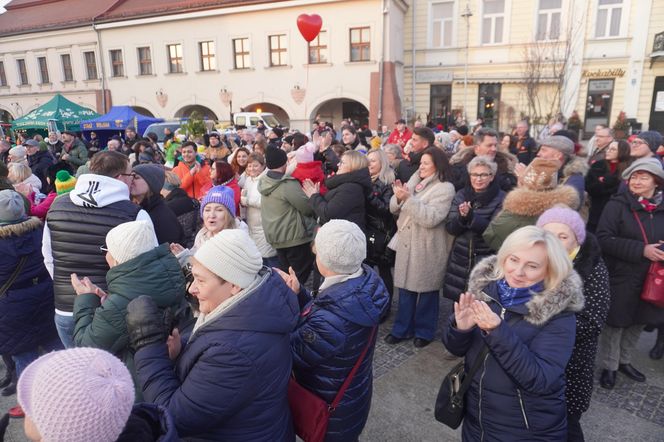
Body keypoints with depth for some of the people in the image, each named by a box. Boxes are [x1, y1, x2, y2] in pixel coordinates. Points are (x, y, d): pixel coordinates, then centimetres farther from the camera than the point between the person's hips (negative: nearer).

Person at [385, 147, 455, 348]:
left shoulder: (445, 188, -12)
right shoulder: (414, 181, 8)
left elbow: (431, 218, -23)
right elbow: (395, 209, 6)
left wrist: (409, 198, -25)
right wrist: (398, 197, -16)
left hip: (427, 248, -6)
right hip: (406, 243, 6)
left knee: (426, 290, 8)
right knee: (405, 287, 13)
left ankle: (424, 331, 24)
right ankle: (403, 328, 26)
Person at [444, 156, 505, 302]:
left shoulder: (501, 199, -4)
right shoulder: (461, 195, 6)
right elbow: (450, 228, 0)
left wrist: (471, 215, -26)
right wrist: (461, 217, -20)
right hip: (460, 260, 3)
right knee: (458, 303, 8)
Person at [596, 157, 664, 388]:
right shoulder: (617, 204, -11)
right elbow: (603, 238, -18)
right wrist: (641, 250, -24)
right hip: (621, 277, -5)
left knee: (638, 322, 17)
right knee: (615, 323, 4)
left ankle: (624, 361, 37)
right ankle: (609, 366, 21)